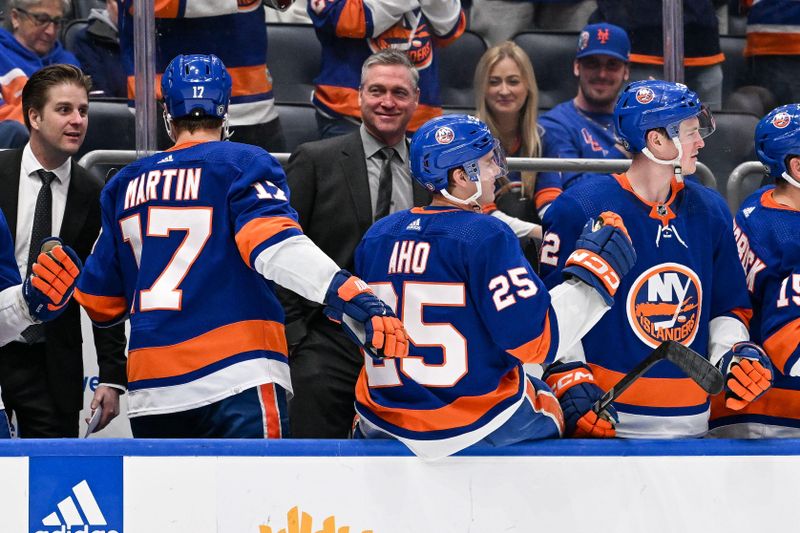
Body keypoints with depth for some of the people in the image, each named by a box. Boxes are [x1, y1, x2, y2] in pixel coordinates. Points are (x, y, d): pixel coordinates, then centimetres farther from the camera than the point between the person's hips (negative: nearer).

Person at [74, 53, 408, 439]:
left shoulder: (124, 186, 17)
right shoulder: (242, 164, 2)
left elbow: (97, 301, 21)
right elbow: (274, 241, -18)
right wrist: (352, 297, -28)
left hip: (149, 390, 5)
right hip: (237, 380, -5)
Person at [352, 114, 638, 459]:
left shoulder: (377, 236, 3)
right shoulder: (486, 236, -16)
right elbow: (534, 339, -18)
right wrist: (596, 270, -10)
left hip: (384, 422, 6)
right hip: (479, 425, -6)